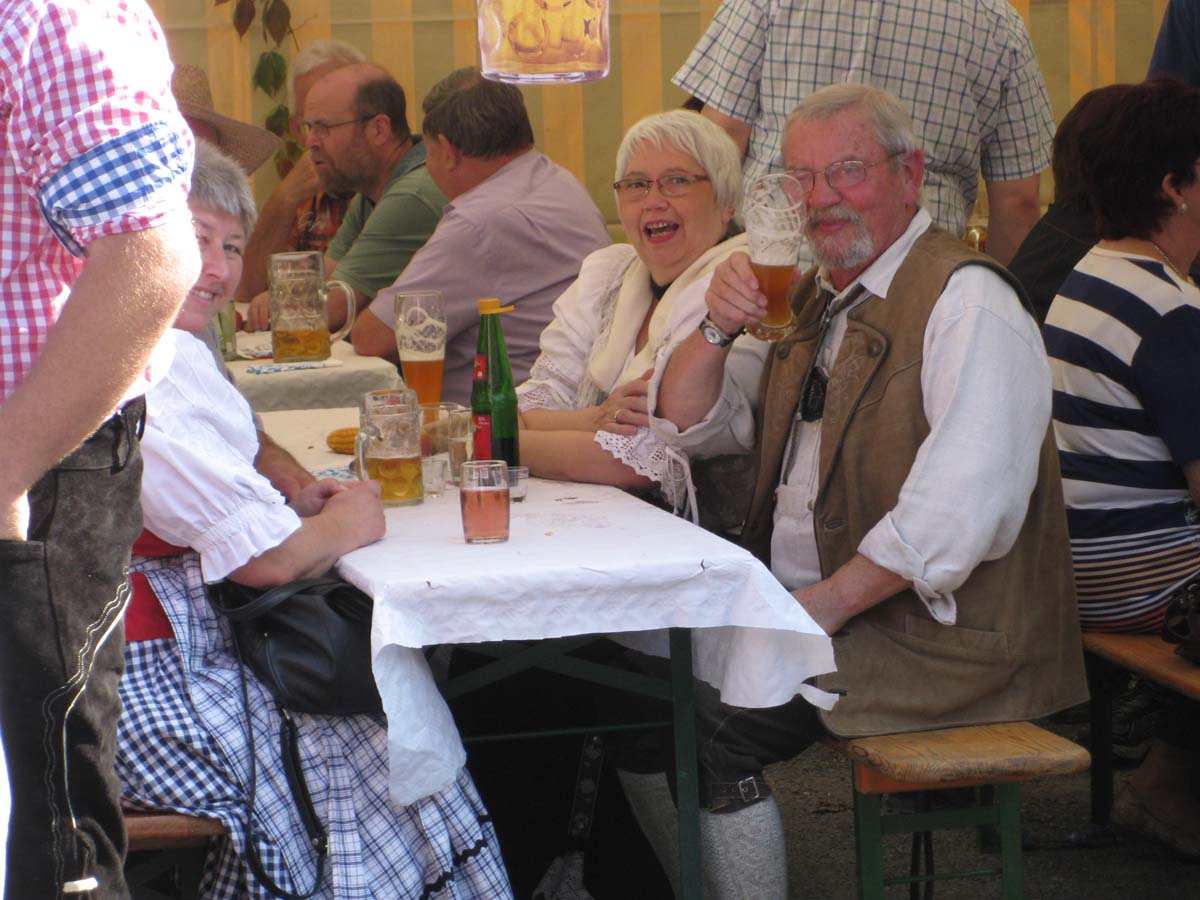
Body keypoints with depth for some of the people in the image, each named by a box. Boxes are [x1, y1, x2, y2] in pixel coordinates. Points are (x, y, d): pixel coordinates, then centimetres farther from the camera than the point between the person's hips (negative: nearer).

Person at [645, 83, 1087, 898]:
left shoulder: (966, 302, -13)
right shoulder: (811, 297, 17)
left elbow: (963, 506, -25)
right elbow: (683, 426, 18)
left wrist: (829, 602, -24)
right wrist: (718, 327, -1)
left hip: (932, 633, -9)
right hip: (804, 606, 9)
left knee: (703, 719, -24)